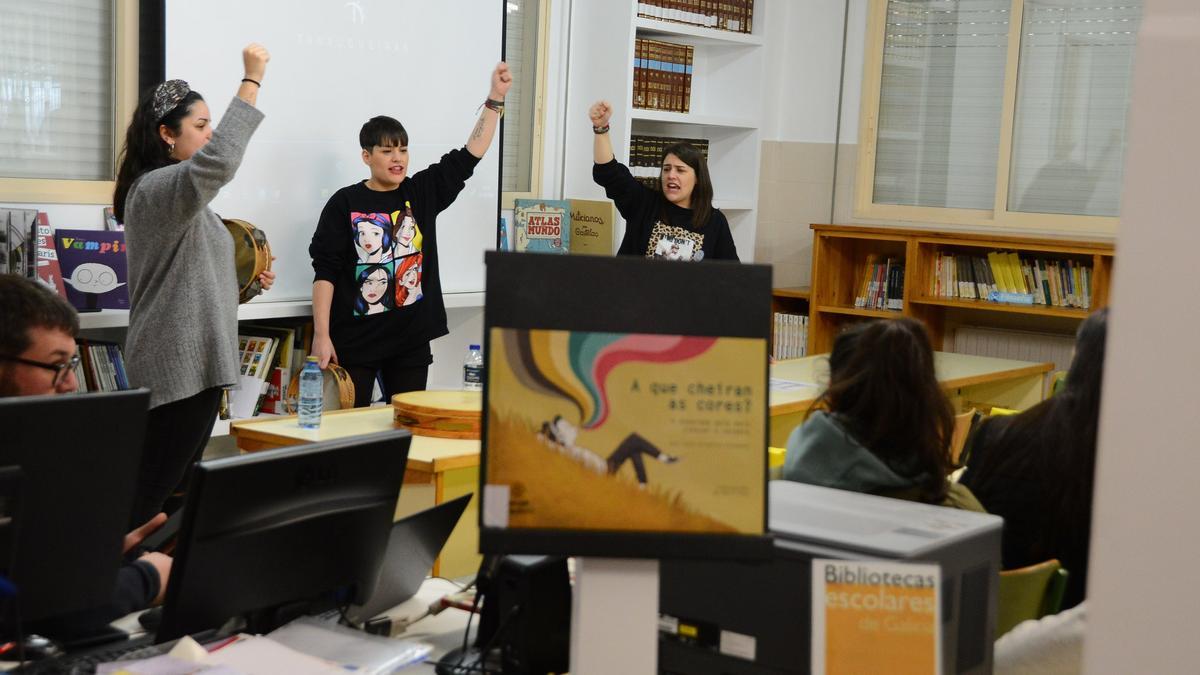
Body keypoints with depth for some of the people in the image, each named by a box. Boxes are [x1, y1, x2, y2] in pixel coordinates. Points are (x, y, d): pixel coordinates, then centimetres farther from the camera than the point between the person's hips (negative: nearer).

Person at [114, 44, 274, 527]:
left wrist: (243, 282, 11)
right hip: (178, 364, -10)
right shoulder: (154, 189, -14)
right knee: (155, 489, -8)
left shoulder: (179, 198, 18)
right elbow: (218, 163, -34)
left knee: (176, 486, 13)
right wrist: (251, 82, -29)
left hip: (194, 360, 10)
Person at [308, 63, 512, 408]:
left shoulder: (423, 192, 6)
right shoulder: (345, 203, -4)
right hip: (355, 342, -3)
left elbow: (469, 156, 2)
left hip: (411, 341, 3)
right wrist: (321, 336, -12)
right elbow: (325, 272, -6)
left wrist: (495, 98, -4)